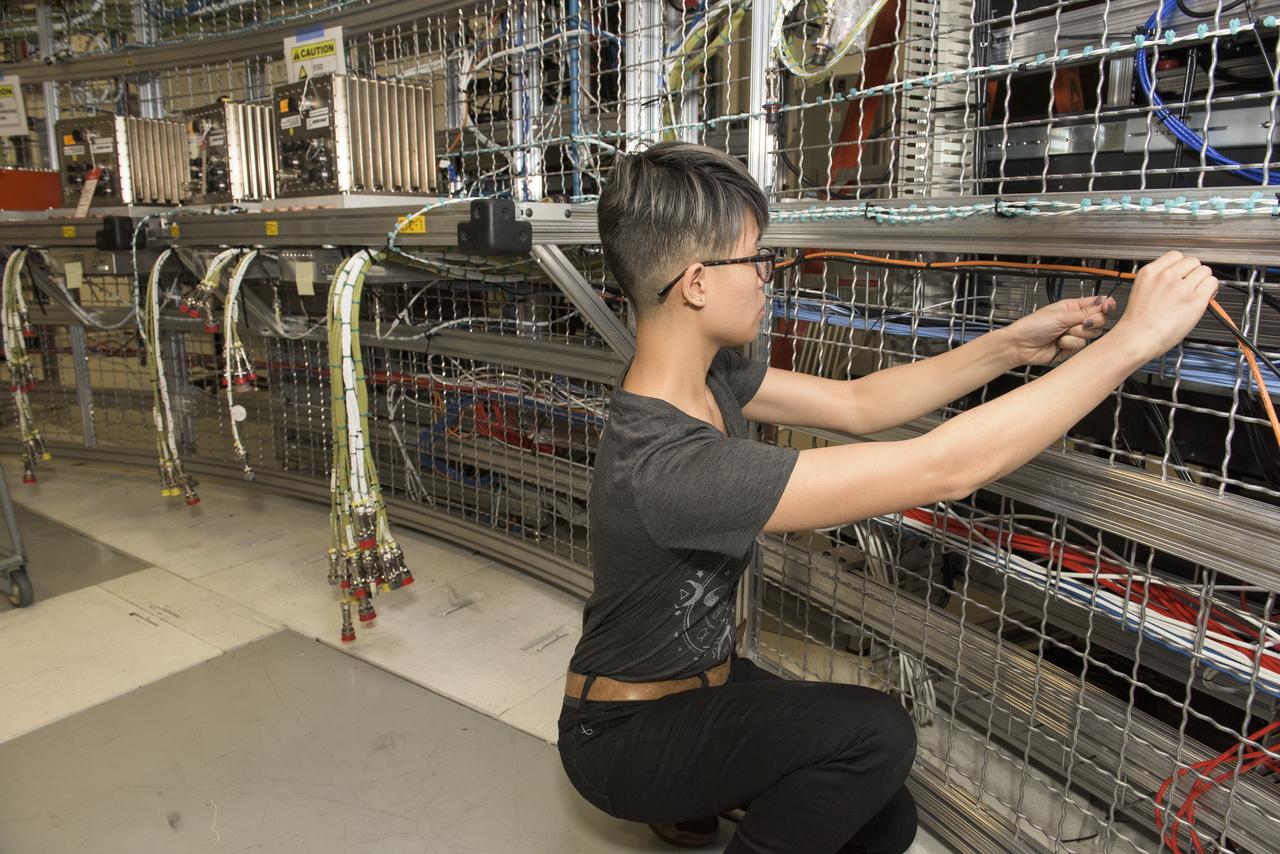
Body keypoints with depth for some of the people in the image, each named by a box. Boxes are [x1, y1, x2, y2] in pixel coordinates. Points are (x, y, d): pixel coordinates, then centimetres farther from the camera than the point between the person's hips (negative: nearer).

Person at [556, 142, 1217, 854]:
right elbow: (945, 470, -39)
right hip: (624, 741, -7)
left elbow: (856, 404, -1)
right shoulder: (668, 466, -39)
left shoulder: (708, 374, -10)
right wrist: (1135, 337, -30)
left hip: (703, 679, 7)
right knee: (875, 733, -22)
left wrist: (1011, 347, -9)